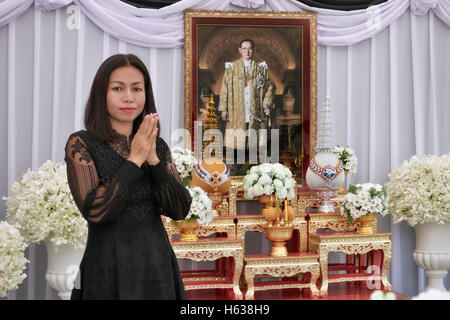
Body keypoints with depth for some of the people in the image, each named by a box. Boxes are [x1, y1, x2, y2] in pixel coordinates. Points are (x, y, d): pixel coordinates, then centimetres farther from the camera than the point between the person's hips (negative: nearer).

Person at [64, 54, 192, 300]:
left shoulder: (158, 146, 5)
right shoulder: (81, 144, -6)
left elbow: (180, 210, -4)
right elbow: (94, 211, -18)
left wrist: (153, 159, -14)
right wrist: (135, 159, -17)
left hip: (158, 267, 4)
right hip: (109, 271, -4)